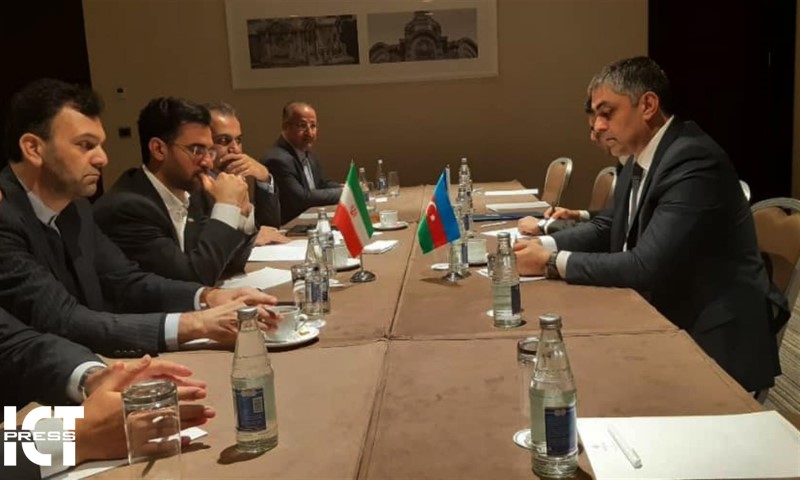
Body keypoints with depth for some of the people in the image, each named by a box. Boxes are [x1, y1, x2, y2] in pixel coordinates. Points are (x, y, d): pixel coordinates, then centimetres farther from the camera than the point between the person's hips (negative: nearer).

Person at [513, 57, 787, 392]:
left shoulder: (693, 160, -23)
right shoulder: (640, 160, 6)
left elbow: (646, 267, -28)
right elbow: (608, 228, 14)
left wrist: (552, 262, -20)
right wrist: (545, 245, -3)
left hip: (714, 343, -8)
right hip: (669, 324, 8)